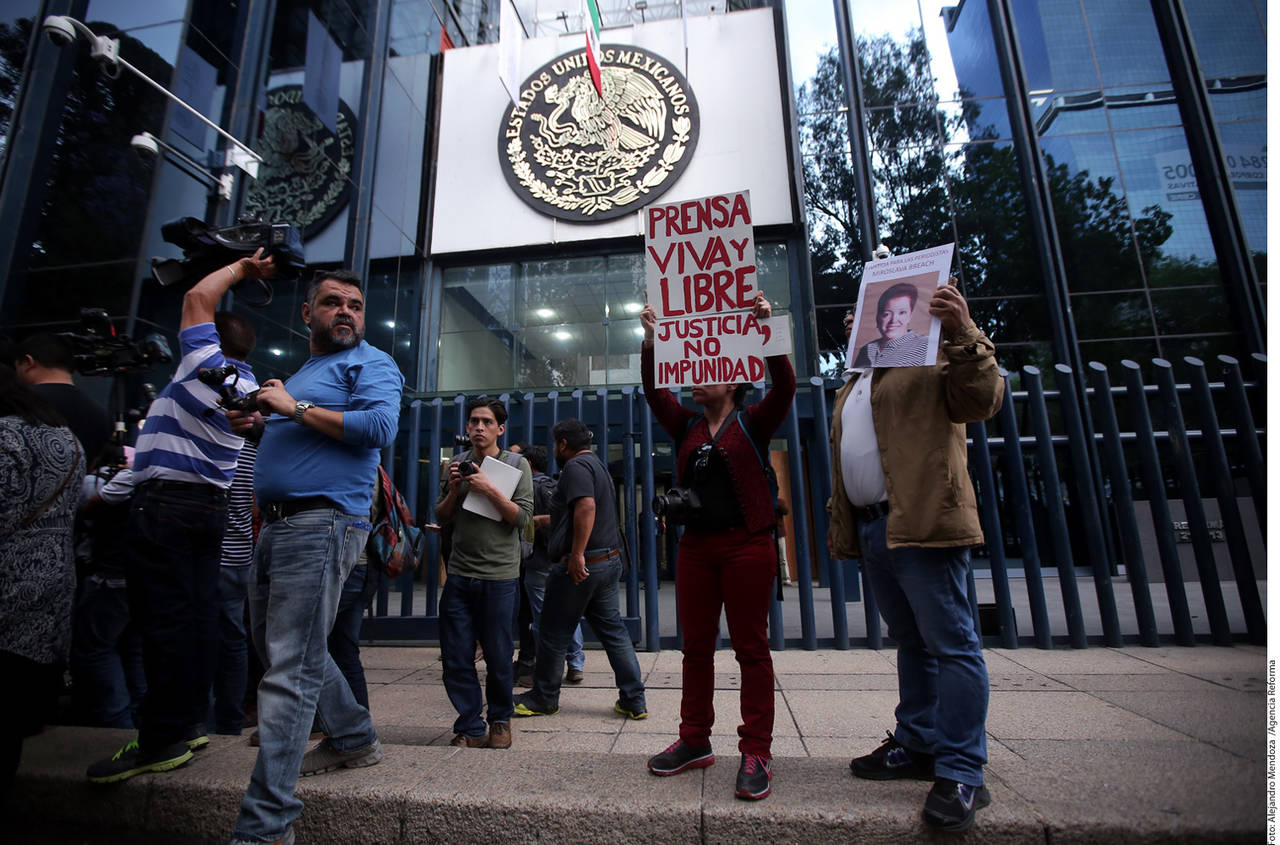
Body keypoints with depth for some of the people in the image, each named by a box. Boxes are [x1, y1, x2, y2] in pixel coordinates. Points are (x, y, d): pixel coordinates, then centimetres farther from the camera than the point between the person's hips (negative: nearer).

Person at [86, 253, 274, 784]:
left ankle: (161, 741, -1)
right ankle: (190, 725, 17)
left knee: (164, 620, -6)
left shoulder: (207, 363, -7)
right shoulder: (247, 386, 14)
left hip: (165, 503, -8)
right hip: (211, 506, 8)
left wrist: (240, 269, 11)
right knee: (197, 617, 10)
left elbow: (197, 298, 1)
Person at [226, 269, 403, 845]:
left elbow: (380, 427, -20)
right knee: (281, 650, 20)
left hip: (321, 522, -10)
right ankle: (355, 740, 35)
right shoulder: (300, 373, 25)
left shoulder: (370, 363, -2)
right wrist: (258, 425, 14)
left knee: (288, 669, -9)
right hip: (276, 526, 10)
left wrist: (295, 409, -13)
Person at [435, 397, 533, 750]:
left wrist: (489, 490, -18)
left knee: (498, 658, 6)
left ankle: (500, 720, 28)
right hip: (459, 575, 3)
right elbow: (442, 518, 12)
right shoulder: (457, 463, 10)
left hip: (499, 576, -3)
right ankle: (471, 728, 21)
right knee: (455, 659, 5)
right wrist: (453, 489, -5)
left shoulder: (517, 464, 0)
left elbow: (522, 517, -8)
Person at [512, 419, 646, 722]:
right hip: (610, 561, 10)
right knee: (614, 630, 11)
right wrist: (539, 521, 39)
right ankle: (634, 701, 14)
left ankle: (544, 698, 24)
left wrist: (577, 554, -29)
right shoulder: (598, 465, 20)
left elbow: (586, 507, -27)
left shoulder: (576, 466, -11)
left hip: (580, 565, -9)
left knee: (553, 634, 8)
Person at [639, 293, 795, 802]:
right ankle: (695, 741, 24)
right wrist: (651, 340, -4)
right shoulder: (687, 427, 13)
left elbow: (785, 386, -13)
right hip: (696, 546, 5)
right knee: (696, 646, 11)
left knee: (751, 648, 2)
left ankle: (756, 752, 13)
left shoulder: (753, 423, 2)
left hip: (747, 545, -4)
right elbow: (654, 391, 5)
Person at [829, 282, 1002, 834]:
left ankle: (961, 773, 5)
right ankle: (917, 745, 26)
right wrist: (840, 529, 18)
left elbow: (982, 400, -12)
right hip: (871, 529, 8)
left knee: (950, 643, -4)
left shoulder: (930, 360, 4)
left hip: (923, 521, -8)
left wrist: (964, 335, -23)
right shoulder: (849, 392, 25)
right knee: (911, 641, 16)